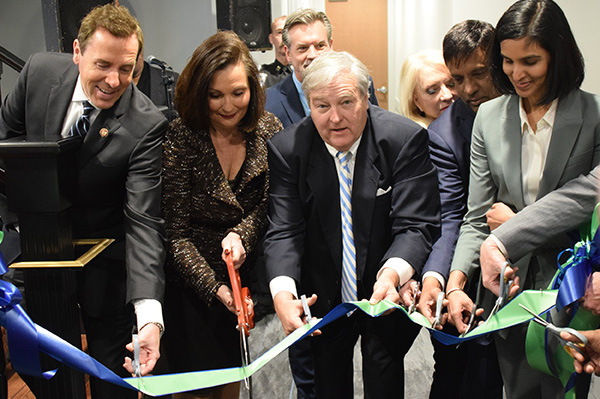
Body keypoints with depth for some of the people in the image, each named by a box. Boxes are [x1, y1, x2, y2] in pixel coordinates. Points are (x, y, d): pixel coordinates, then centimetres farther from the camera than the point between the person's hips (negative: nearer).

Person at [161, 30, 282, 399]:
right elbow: (176, 233, -17)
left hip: (245, 276, 4)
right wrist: (214, 288, -27)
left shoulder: (269, 130, -7)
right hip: (191, 284, -3)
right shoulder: (179, 139, -19)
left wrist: (241, 233, -20)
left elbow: (270, 204, 1)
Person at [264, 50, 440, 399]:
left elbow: (416, 225, -21)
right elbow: (284, 230, -16)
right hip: (324, 300, 2)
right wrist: (282, 291, -35)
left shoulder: (406, 139, -19)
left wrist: (393, 273, -42)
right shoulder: (286, 149, -13)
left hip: (389, 293, -1)